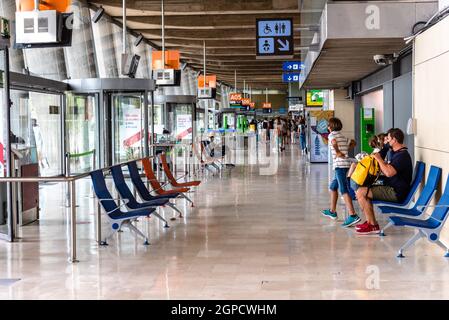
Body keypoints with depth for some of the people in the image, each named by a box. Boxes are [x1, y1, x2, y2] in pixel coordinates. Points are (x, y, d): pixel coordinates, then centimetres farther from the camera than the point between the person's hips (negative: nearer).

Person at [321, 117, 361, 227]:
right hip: (345, 164, 9)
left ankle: (353, 215, -28)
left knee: (344, 190, -17)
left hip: (340, 165, -9)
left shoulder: (332, 134, -3)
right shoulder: (343, 137, 21)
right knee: (333, 187, 23)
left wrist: (338, 152, -13)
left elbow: (334, 142, -25)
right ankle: (332, 211, 32)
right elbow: (353, 143, 32)